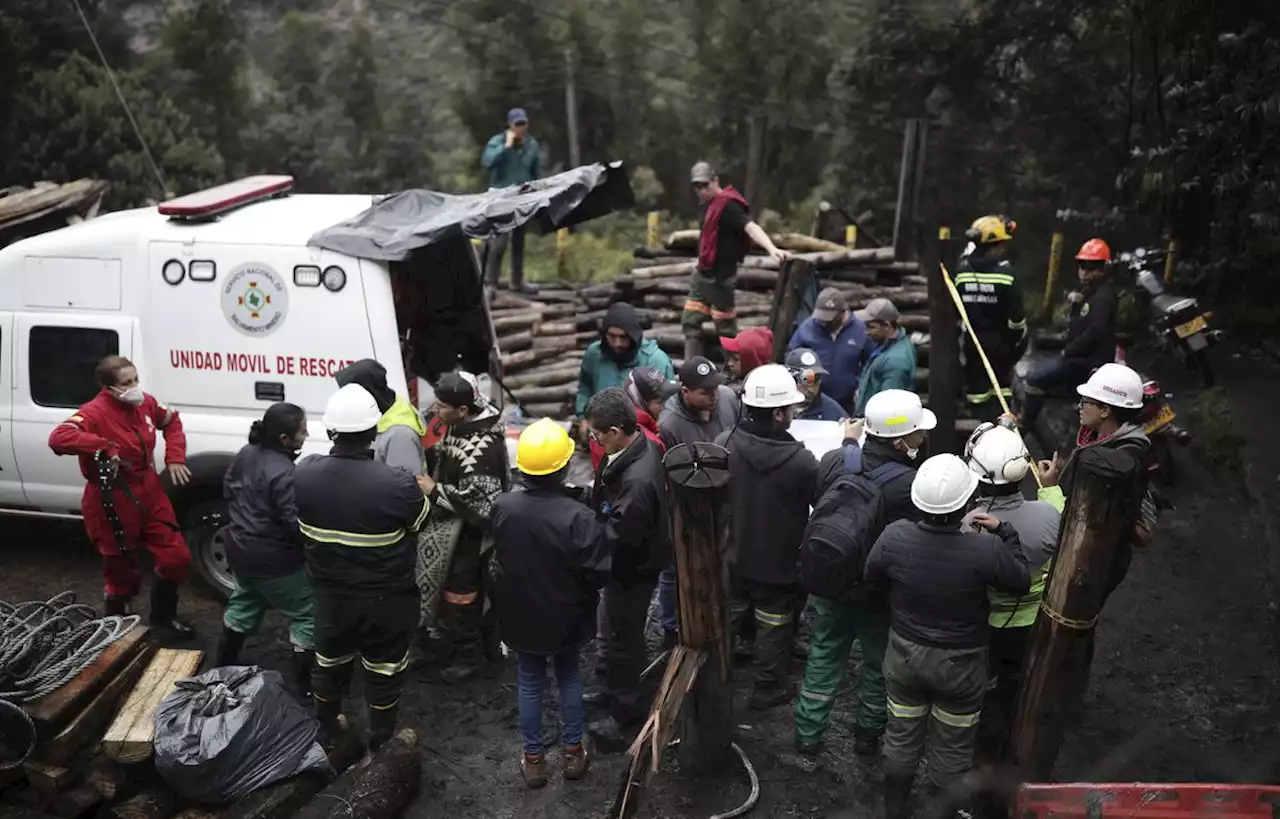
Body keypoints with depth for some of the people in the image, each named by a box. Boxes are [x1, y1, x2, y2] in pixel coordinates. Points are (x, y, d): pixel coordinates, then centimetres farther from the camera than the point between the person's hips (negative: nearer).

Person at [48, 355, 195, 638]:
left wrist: (174, 458, 7)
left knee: (177, 558, 11)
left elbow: (172, 421, 19)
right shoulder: (95, 412, -22)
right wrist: (105, 447, -40)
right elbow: (58, 438, -39)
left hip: (150, 493, 7)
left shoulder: (145, 403, -1)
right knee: (122, 573, 6)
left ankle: (163, 616, 35)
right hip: (112, 502, -7)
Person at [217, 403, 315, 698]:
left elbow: (228, 489, 13)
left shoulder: (246, 453, -2)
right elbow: (297, 525, -28)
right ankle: (305, 685, 10)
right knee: (307, 615, 5)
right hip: (275, 560, -9)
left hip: (240, 549, 9)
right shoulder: (284, 474, -30)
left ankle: (225, 666, 44)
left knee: (244, 604, 29)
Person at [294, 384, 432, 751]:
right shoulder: (397, 484, -30)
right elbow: (421, 522, -9)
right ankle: (381, 745, 35)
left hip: (331, 594, 4)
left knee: (330, 665, 26)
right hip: (386, 600, -4)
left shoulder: (304, 473, -16)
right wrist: (421, 490, 12)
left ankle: (324, 734, 47)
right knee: (384, 674, 18)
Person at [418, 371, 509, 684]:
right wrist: (425, 451, -3)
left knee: (460, 594, 5)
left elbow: (477, 501, -31)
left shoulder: (483, 448, -33)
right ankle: (485, 644, 41)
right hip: (455, 528, 9)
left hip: (470, 533, -9)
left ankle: (470, 656, 24)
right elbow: (447, 461, 15)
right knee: (476, 590, 23)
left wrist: (434, 491, -24)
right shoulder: (460, 427, -3)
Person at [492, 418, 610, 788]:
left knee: (529, 682, 19)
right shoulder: (577, 516, -30)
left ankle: (533, 758, 30)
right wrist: (584, 594, -2)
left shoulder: (502, 507, -18)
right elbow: (599, 573, -22)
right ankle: (573, 752, 33)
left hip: (520, 615, 2)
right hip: (565, 617, -2)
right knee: (569, 677, 21)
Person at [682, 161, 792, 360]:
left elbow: (750, 227, -35)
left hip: (720, 277, -9)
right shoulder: (706, 202, 8)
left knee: (725, 327, -1)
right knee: (690, 320, 11)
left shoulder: (728, 205, -20)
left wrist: (772, 249, -50)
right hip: (702, 274, 9)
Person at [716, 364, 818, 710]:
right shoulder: (800, 460, -29)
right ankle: (767, 689, 36)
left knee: (723, 621, 25)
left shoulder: (723, 444, -18)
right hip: (779, 565, -4)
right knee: (773, 629, 19)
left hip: (731, 558, 4)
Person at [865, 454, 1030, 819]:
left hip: (905, 653, 2)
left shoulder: (893, 537, -22)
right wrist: (1004, 532, -1)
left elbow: (872, 585, -3)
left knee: (902, 737, 22)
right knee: (952, 748, 20)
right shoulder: (986, 548, -30)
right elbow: (1021, 582, -9)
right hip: (960, 663, -2)